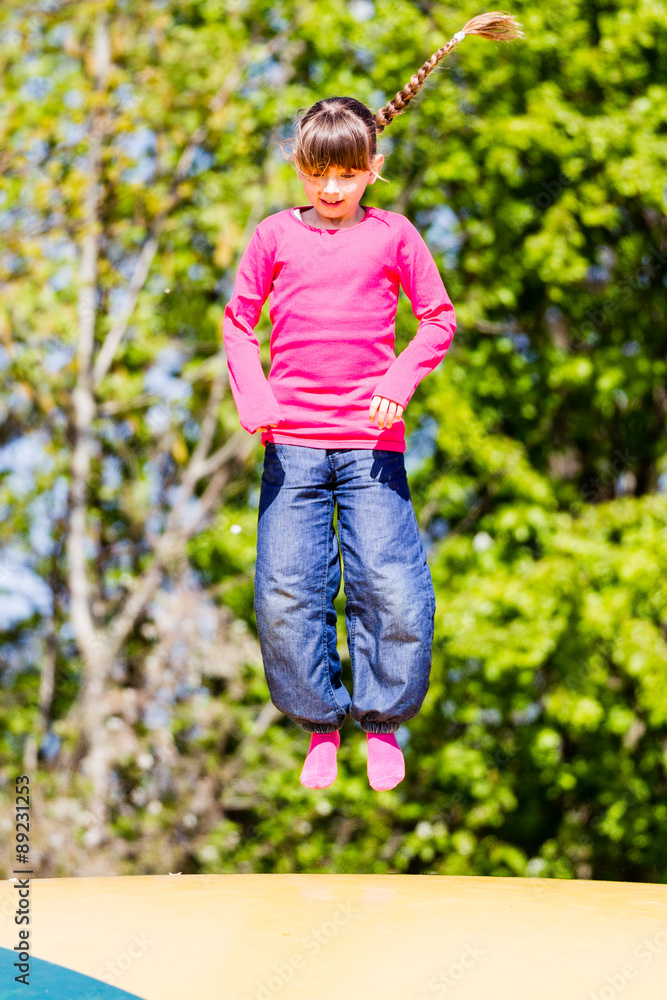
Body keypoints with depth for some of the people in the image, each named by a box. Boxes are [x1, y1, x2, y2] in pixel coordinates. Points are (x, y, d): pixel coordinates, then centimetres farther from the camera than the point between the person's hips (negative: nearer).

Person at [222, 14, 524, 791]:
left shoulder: (392, 234, 5)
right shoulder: (274, 236, 7)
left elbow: (439, 318, 9)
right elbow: (238, 322, 11)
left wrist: (402, 380, -7)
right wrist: (253, 399, -4)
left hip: (371, 438, -1)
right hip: (291, 440, 1)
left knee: (391, 588, -8)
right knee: (286, 592, -3)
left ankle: (382, 720, 12)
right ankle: (319, 724, 14)